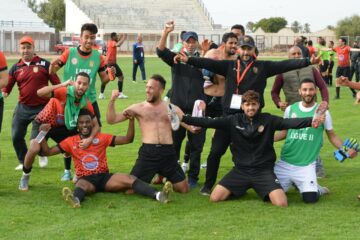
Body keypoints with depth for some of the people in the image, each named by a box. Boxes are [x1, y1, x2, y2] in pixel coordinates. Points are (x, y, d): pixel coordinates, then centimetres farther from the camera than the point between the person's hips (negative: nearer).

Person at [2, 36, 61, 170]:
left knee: (36, 138, -6)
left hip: (41, 108, -4)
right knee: (16, 136, 4)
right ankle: (23, 162, 26)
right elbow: (7, 86, 3)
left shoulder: (44, 64, -3)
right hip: (23, 107, 4)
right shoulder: (16, 68, 4)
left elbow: (56, 83, -1)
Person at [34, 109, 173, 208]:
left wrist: (131, 119, -1)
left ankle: (158, 195, -46)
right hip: (86, 179, -2)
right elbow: (48, 152, 12)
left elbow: (128, 139, 10)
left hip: (105, 177, 2)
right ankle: (75, 199, -76)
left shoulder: (102, 138, 13)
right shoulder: (71, 141, 11)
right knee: (81, 185, -39)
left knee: (130, 179, -24)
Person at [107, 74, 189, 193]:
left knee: (184, 189, 4)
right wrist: (112, 100, -10)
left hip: (168, 152, 1)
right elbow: (111, 120, 4)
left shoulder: (172, 109, 10)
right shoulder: (138, 108, 7)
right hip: (148, 152, -1)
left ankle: (163, 175, 33)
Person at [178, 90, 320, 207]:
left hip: (264, 170, -1)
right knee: (215, 198, -14)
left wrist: (312, 121, -35)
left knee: (281, 203, -22)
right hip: (240, 170, 2)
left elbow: (290, 123, -17)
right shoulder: (234, 120, -1)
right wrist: (183, 118, -14)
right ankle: (240, 190, 18)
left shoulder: (268, 120, -4)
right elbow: (208, 122, -5)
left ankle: (261, 189, 14)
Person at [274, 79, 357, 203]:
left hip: (306, 164, -3)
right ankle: (292, 183, 28)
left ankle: (317, 189, 18)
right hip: (285, 162, 3)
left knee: (310, 198, -20)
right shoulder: (290, 109, 3)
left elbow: (332, 136, 4)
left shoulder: (322, 112, -3)